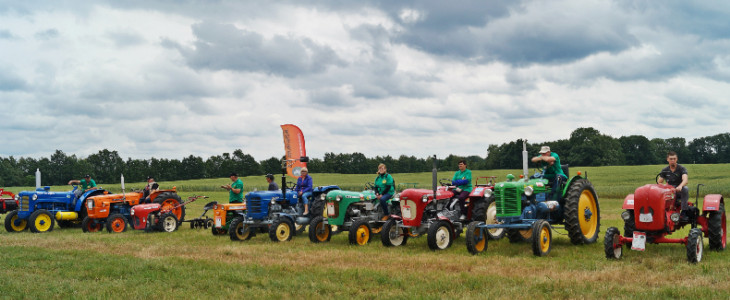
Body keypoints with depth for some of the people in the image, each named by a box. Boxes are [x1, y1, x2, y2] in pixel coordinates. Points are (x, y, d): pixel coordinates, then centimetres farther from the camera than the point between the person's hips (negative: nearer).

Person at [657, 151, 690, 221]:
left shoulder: (681, 168, -4)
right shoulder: (665, 170, 7)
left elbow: (685, 180, -23)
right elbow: (659, 183, 6)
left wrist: (680, 186, -46)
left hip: (679, 192, -2)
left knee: (685, 189, -38)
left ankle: (684, 212, -32)